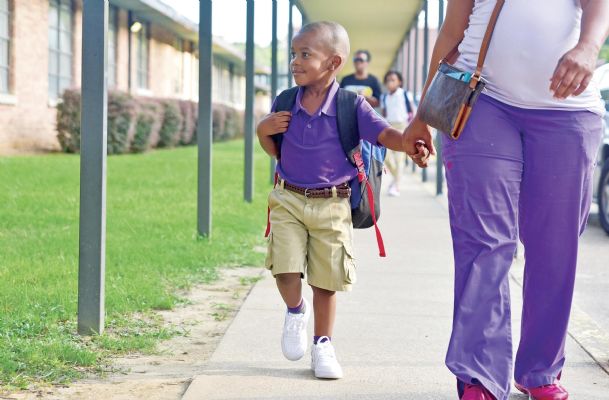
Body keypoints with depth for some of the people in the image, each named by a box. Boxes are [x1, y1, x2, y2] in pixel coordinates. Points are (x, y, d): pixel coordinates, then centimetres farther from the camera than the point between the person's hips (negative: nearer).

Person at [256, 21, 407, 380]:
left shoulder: (351, 107, -9)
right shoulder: (285, 104, 1)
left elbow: (385, 134, -18)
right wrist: (264, 130, -7)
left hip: (332, 205, -2)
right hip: (289, 199, 2)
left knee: (326, 279, 6)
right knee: (285, 269, -12)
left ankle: (323, 345, 24)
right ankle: (296, 311, 21)